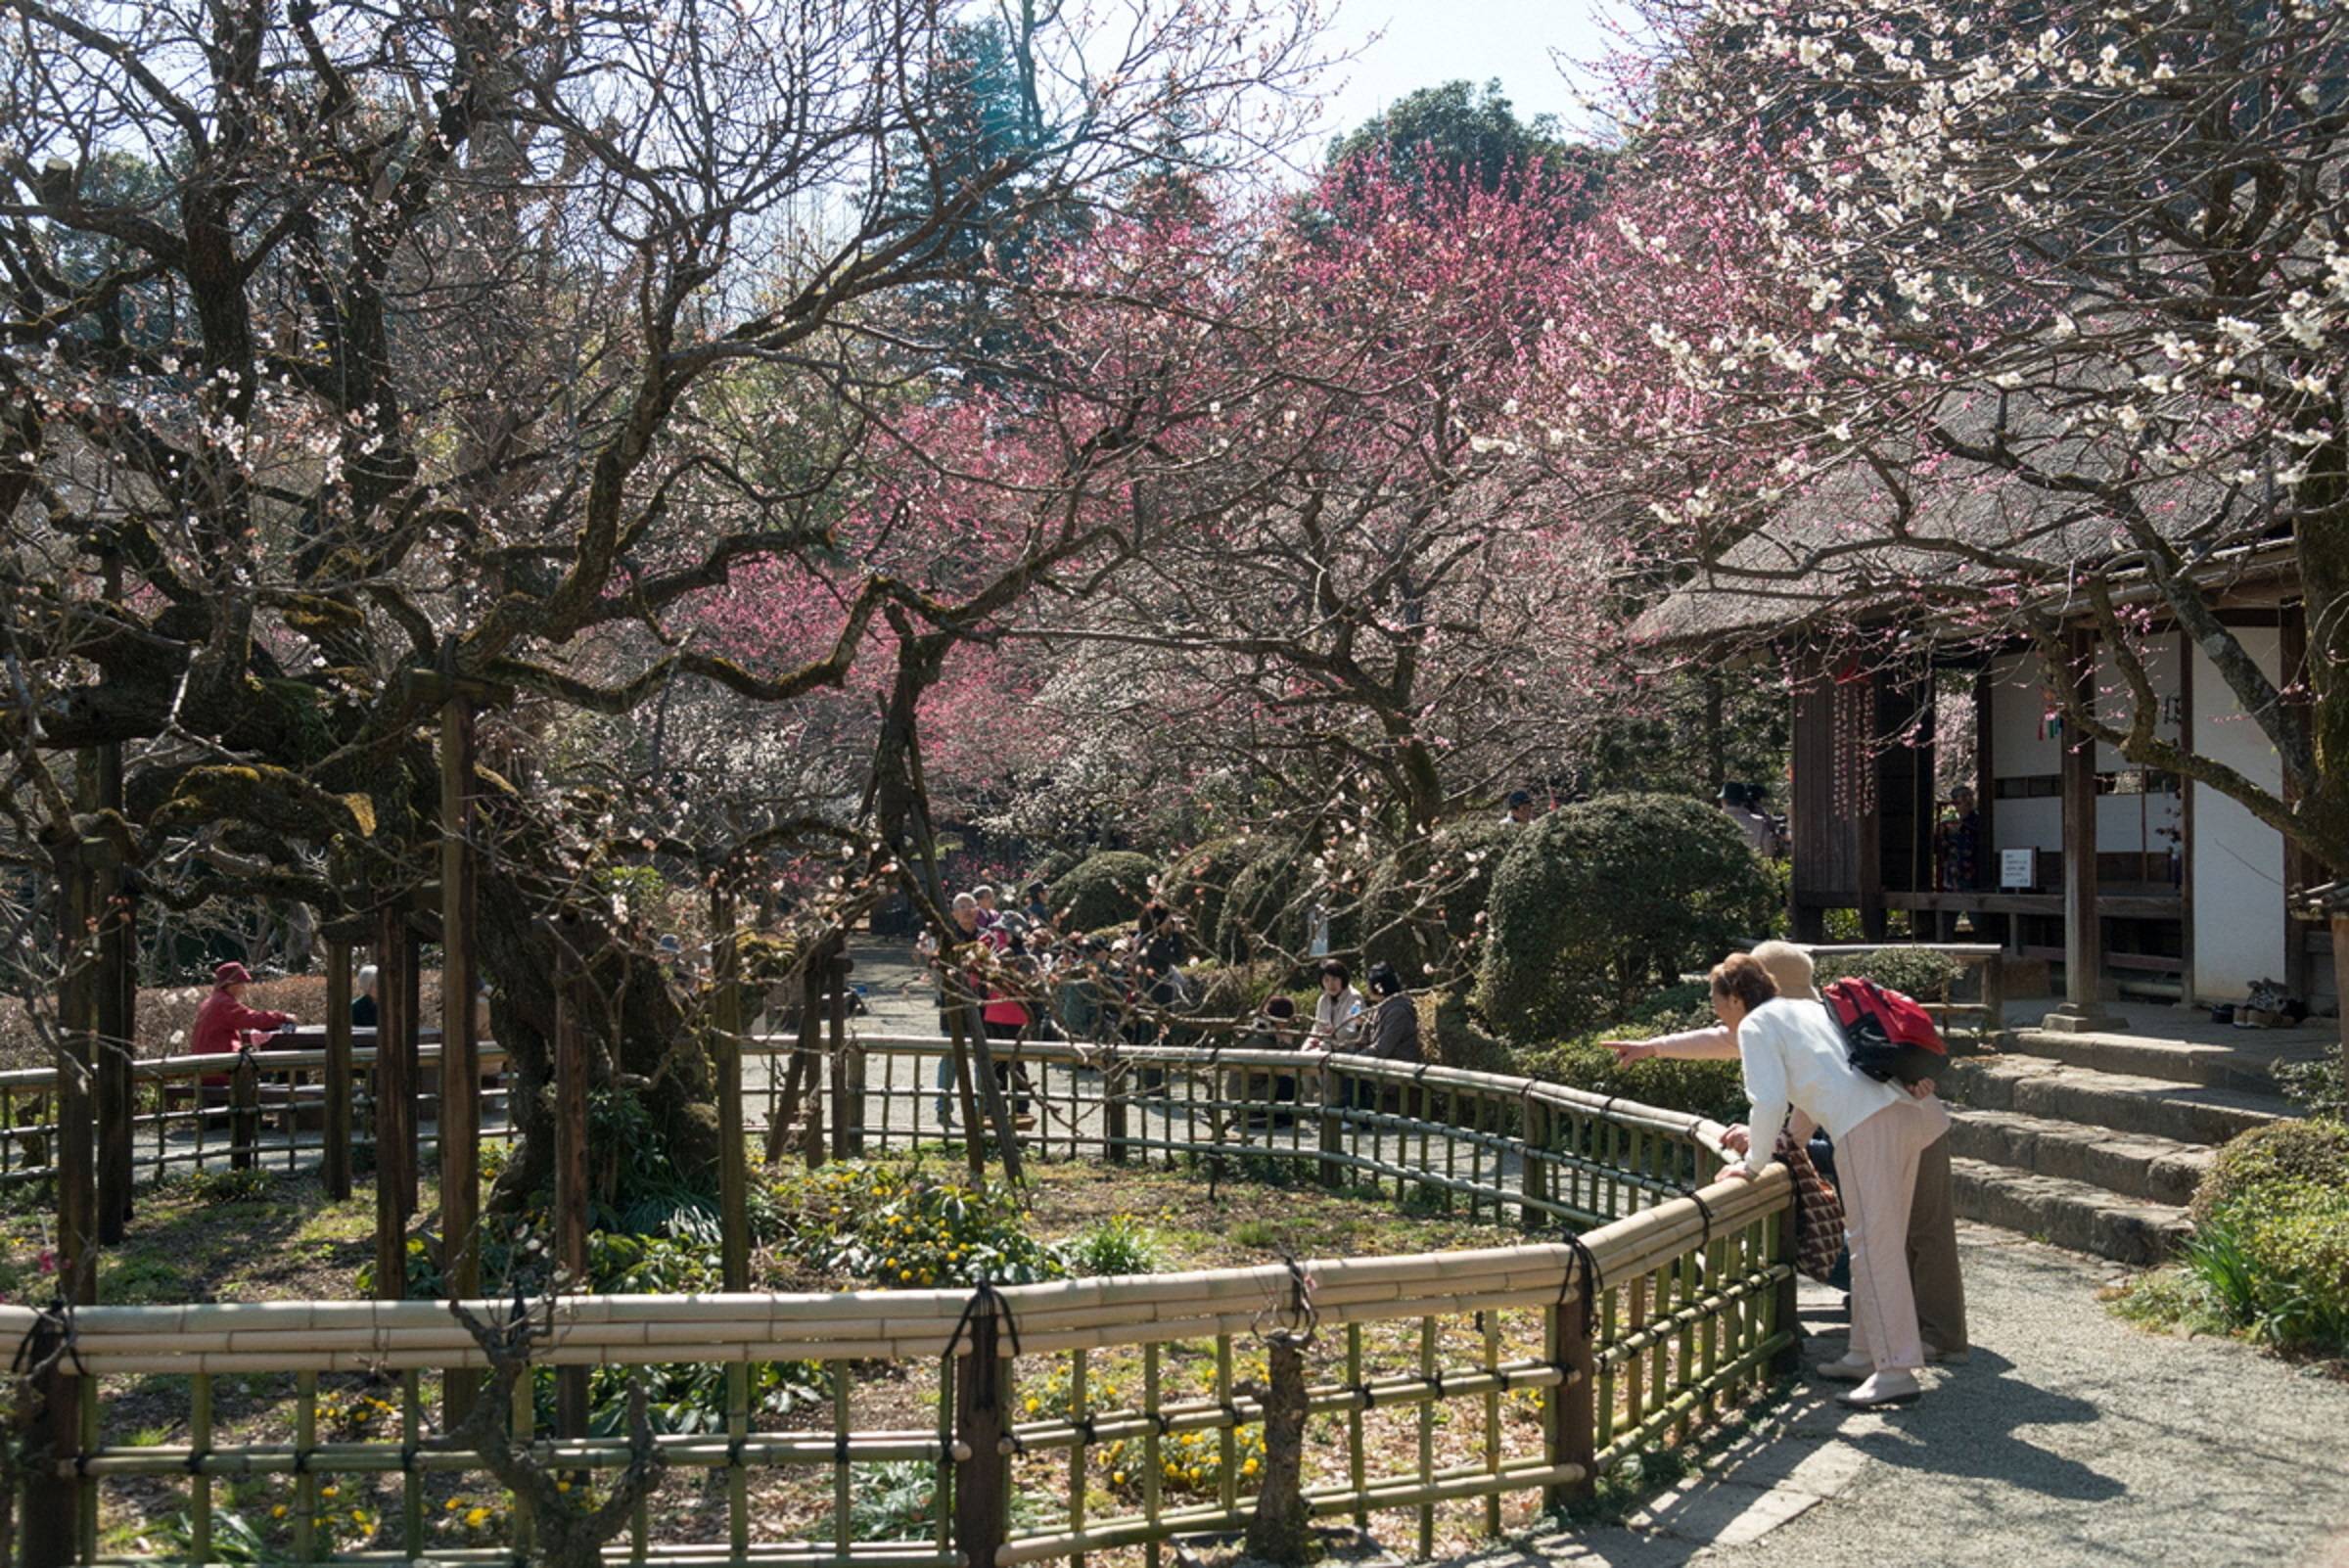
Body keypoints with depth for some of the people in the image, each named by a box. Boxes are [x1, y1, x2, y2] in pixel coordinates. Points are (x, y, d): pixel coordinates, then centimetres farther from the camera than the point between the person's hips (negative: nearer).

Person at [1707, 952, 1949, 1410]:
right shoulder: (1805, 1010, 31)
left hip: (1866, 1127, -9)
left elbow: (1770, 1101, -5)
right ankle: (1867, 1353, 23)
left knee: (1874, 1246, -7)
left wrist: (1753, 1163, 5)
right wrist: (1760, 1136, 38)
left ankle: (1896, 1370, -8)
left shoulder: (1756, 1025, 5)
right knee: (1879, 1243, 15)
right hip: (1903, 1112, 9)